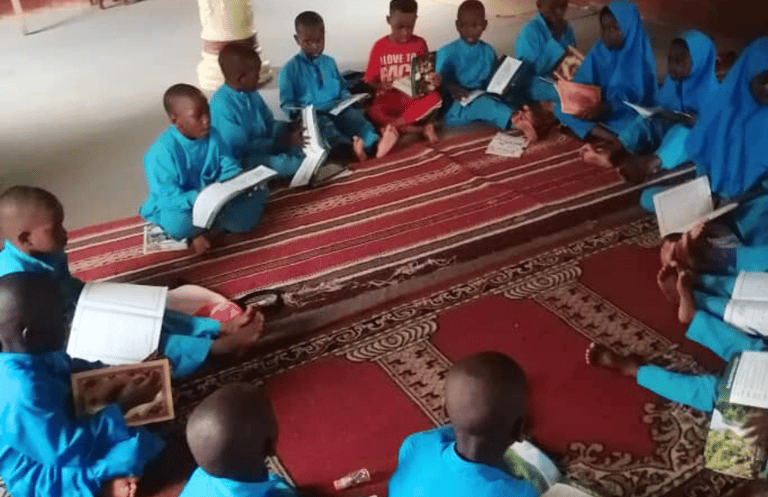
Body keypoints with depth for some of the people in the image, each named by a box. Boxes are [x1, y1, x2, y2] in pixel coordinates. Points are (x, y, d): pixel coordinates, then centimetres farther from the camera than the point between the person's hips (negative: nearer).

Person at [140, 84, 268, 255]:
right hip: (183, 207, -5)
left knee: (258, 192, -10)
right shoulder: (162, 152, -23)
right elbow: (167, 198, -27)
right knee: (177, 223, -40)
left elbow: (229, 168, 0)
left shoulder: (212, 135, -4)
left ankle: (211, 231, -17)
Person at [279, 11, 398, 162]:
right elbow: (287, 102, 3)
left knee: (356, 117, -28)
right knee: (324, 124, -38)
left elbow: (342, 88, 30)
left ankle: (375, 144, -59)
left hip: (338, 109, 5)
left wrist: (347, 100, 8)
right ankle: (349, 148, -70)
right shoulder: (291, 68, 4)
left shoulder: (329, 62, 20)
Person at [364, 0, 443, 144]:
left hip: (414, 96, 1)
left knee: (434, 97, -32)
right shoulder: (380, 46, 0)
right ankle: (421, 129, -29)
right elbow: (371, 79, 4)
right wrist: (381, 86, -19)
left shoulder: (419, 43, 2)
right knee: (374, 112, -35)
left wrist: (434, 79, -19)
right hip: (389, 98, -1)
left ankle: (392, 125, -27)